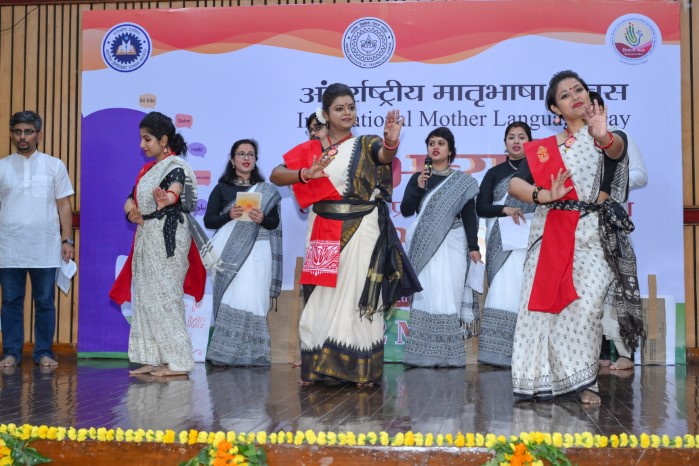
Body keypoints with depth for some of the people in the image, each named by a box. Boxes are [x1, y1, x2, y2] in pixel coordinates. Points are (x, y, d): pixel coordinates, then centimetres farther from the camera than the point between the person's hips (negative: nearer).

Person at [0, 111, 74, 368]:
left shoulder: (54, 165, 7)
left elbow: (64, 206, 7)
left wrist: (67, 240, 0)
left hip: (45, 247, -1)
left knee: (45, 302, 3)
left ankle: (44, 352, 11)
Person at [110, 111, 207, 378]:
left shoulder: (176, 166, -10)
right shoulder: (147, 169, 16)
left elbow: (176, 189, -32)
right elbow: (130, 199, 17)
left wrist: (167, 199, -56)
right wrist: (131, 212, -8)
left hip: (167, 238, -9)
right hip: (146, 238, 9)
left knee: (165, 297, -9)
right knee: (145, 298, 10)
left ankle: (177, 361, -2)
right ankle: (152, 358, 16)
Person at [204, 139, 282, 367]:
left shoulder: (266, 190, 13)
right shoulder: (222, 188, 10)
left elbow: (275, 222, 9)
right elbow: (208, 220, 4)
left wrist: (262, 218, -12)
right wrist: (229, 215, -13)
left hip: (257, 250, 1)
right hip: (228, 250, 0)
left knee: (252, 299, -9)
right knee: (230, 299, -8)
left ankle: (250, 354, -3)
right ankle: (224, 352, -2)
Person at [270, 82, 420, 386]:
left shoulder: (366, 144, 3)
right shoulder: (311, 149, 8)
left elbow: (384, 155, -20)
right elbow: (276, 175, 1)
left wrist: (391, 142, -43)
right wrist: (306, 174, -17)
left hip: (361, 230, -2)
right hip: (324, 232, 2)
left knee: (358, 295, -1)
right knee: (323, 296, 5)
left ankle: (361, 369, 4)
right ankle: (317, 366, 13)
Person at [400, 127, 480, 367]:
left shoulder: (462, 181, 8)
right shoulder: (417, 178, 13)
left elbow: (469, 216, 4)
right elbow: (406, 210, 5)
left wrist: (473, 246, -4)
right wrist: (418, 188, -9)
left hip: (452, 244, -1)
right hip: (423, 244, 1)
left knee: (449, 295, -7)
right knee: (426, 295, -7)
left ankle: (449, 354, -3)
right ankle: (425, 354, -6)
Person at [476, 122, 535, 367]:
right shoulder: (495, 173, 11)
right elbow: (481, 208, 3)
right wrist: (505, 210, -12)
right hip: (502, 241, 0)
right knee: (502, 292, -10)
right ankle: (497, 351, -10)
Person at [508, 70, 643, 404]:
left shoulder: (611, 137, 4)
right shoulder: (544, 148, 10)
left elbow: (617, 148, -22)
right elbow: (514, 184, -3)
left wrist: (603, 138, -46)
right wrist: (546, 196, -22)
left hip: (594, 237, -2)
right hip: (551, 236, 2)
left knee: (585, 307, -14)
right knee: (543, 302, -2)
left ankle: (583, 379, -2)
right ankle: (544, 377, 7)